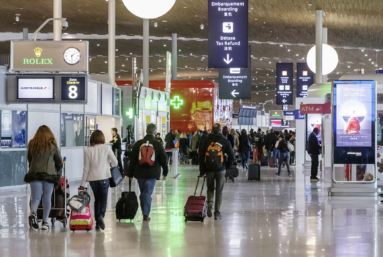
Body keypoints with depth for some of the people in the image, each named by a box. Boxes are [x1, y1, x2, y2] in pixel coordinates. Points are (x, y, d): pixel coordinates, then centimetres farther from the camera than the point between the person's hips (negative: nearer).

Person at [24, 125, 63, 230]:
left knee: (35, 197, 2)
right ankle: (45, 222, 7)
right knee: (47, 198, 6)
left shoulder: (32, 145, 7)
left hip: (34, 174, 1)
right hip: (49, 174, -1)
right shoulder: (53, 145, 3)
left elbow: (29, 160, 16)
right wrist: (58, 172, 27)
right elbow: (59, 161, 10)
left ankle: (33, 213, -26)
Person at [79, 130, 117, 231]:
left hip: (92, 178, 2)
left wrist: (83, 183, 5)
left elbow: (86, 168, -1)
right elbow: (115, 162, -4)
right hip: (104, 177, -2)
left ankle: (97, 223, 13)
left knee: (97, 199, 15)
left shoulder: (87, 150, -3)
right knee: (103, 198, 5)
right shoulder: (106, 148, -6)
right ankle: (101, 215, -23)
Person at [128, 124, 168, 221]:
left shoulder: (138, 144, 1)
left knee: (142, 192, 15)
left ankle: (144, 212, 21)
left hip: (140, 173, 2)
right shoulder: (158, 145, -4)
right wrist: (165, 172, 16)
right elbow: (163, 160, 2)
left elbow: (133, 160, 3)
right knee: (148, 193, -1)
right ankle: (146, 214, -6)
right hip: (152, 173, -2)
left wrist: (130, 173, 10)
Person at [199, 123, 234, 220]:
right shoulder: (225, 141, -1)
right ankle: (217, 213, 6)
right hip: (221, 170, -1)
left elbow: (201, 157, 2)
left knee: (210, 188, 20)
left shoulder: (206, 141, 2)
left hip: (209, 169, 1)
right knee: (219, 191, 7)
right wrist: (227, 166, 14)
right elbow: (231, 157, -1)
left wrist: (202, 171, 4)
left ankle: (210, 205, -3)